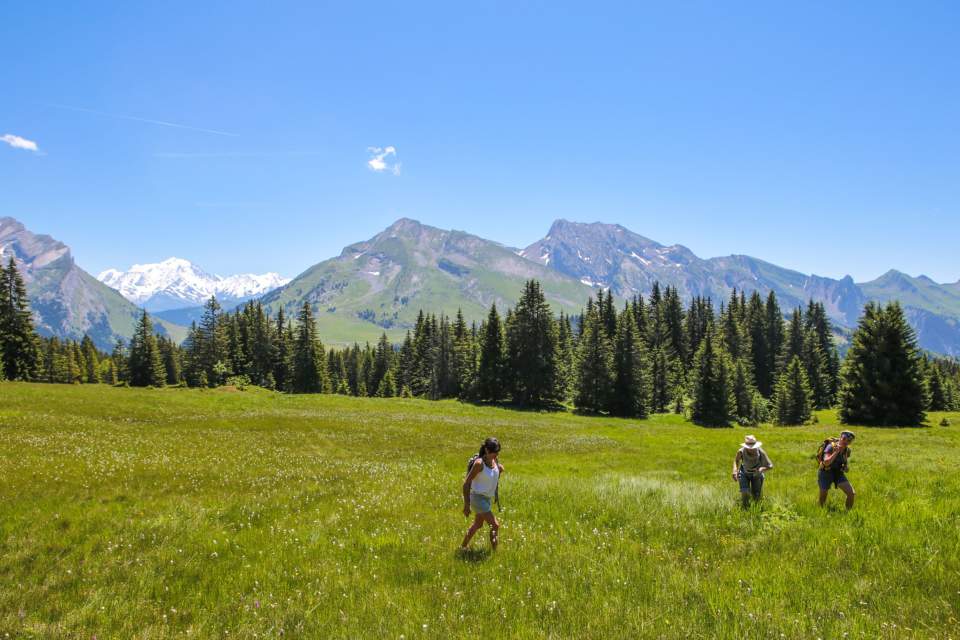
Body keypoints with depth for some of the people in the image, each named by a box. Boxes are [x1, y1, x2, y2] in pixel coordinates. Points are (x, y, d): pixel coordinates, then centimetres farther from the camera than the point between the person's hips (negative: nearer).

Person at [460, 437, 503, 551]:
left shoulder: (495, 460, -2)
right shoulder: (479, 463, -22)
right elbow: (466, 483, -19)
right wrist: (466, 504, -20)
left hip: (488, 498, 8)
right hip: (478, 498, -8)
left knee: (478, 525, 23)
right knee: (495, 526, -12)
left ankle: (463, 546, 39)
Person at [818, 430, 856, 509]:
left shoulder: (847, 450, -7)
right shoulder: (831, 447, -25)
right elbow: (826, 462, -36)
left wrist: (846, 467, -10)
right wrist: (836, 451, -40)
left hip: (838, 473, 4)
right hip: (826, 473, -4)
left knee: (852, 493, -12)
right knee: (823, 498, 10)